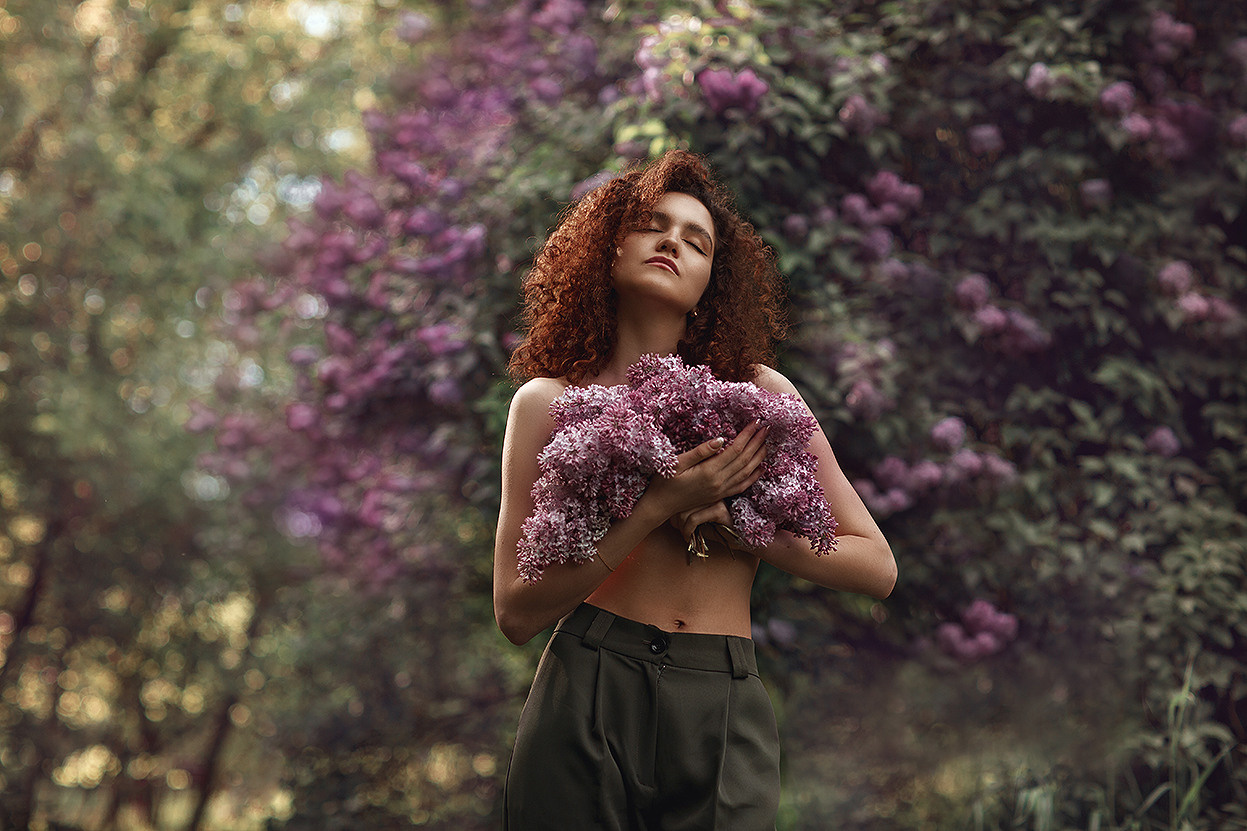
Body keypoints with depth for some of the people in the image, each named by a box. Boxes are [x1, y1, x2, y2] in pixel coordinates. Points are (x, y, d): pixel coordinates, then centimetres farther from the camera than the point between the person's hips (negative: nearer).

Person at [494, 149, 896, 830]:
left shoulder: (757, 392, 6)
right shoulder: (550, 402, 4)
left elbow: (876, 566, 5)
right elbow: (516, 613, -4)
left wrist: (731, 520, -8)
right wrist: (658, 508, -13)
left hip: (725, 719, 1)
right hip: (586, 702, -1)